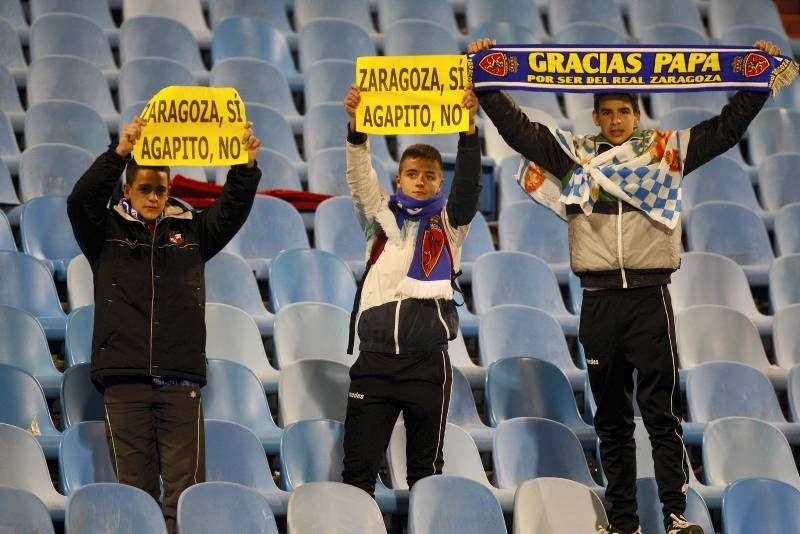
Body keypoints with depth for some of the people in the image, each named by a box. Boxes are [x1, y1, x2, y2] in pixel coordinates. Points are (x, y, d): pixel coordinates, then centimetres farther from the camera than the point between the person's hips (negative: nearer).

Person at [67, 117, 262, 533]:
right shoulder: (107, 232, 9)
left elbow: (233, 209, 7)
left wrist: (247, 165, -12)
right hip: (124, 379, -1)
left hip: (181, 381, 2)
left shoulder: (191, 231, 16)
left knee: (186, 486, -6)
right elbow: (81, 200, -8)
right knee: (135, 487, -2)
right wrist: (120, 153, -21)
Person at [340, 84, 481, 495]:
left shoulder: (449, 222, 9)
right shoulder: (381, 215, 12)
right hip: (375, 358, 1)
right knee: (359, 466, -2)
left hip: (427, 360, -1)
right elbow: (360, 176, -3)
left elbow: (469, 182, -7)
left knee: (426, 468, 5)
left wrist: (468, 127, -21)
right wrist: (355, 125, -19)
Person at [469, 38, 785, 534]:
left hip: (649, 294, -2)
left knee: (662, 409, -6)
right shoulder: (573, 155, 9)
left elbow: (727, 127, 7)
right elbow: (517, 127, 8)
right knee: (612, 416, 7)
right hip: (599, 300, 2)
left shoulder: (666, 150, 7)